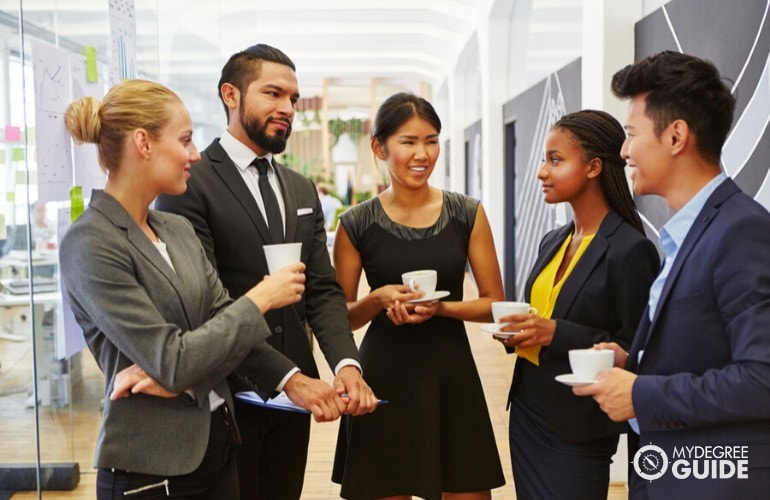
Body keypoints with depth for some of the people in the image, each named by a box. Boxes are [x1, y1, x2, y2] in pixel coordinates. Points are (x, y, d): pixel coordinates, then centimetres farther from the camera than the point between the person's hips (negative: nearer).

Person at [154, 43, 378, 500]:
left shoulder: (303, 190, 12)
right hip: (225, 394, -6)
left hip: (294, 393, 6)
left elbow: (323, 289, 5)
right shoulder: (190, 182, -10)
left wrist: (346, 363, -13)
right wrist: (289, 376, -25)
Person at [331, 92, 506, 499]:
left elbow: (494, 304, 3)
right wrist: (377, 299, -15)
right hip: (383, 378, -1)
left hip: (451, 374, 1)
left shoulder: (467, 214, 0)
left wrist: (440, 307, -15)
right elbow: (341, 316, 5)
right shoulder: (357, 224, -2)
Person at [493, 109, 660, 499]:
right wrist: (516, 333, -2)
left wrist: (556, 334, -24)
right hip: (527, 412, 8)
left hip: (578, 431, -7)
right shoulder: (553, 241, 8)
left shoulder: (629, 250, -16)